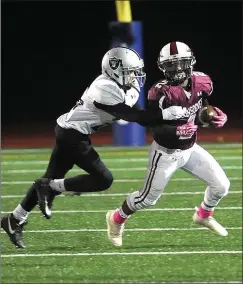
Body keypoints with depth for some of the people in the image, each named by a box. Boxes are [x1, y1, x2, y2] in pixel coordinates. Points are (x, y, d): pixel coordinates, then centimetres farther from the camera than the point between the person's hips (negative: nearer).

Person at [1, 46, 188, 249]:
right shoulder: (107, 90, -24)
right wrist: (166, 115, -26)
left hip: (69, 132, 10)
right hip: (72, 135, -10)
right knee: (103, 180, -10)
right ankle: (49, 187, -4)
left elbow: (138, 115, 6)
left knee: (51, 180, 15)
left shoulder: (124, 87, 5)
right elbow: (134, 117, -23)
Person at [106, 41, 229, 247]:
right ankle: (116, 219, 33)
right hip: (166, 153, -6)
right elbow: (156, 129, -24)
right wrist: (178, 131, -43)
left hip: (190, 149, 6)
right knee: (148, 198, 6)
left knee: (221, 185, 4)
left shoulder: (201, 82, -10)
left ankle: (204, 216, 33)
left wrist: (217, 117, -14)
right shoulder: (161, 93, -29)